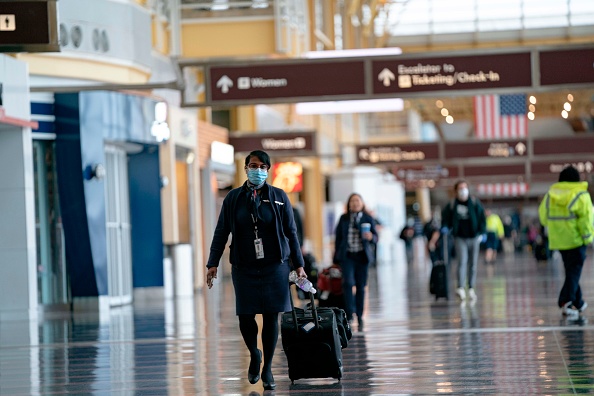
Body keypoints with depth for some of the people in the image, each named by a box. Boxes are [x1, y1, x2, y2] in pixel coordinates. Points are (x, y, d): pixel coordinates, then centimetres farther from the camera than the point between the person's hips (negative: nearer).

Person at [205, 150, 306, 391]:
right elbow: (221, 233, 6)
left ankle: (267, 369, 10)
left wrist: (298, 265, 3)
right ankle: (254, 356, 25)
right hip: (244, 268, 0)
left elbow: (291, 233, 7)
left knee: (271, 316, -1)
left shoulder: (279, 197, 5)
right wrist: (213, 263, -1)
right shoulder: (234, 198, 6)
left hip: (274, 267, 0)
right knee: (245, 316, -4)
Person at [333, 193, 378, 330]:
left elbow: (375, 238, 3)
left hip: (362, 256, 1)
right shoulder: (343, 219, 6)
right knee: (348, 283, -17)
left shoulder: (368, 219, 4)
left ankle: (359, 316, 14)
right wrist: (337, 257, 8)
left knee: (361, 286, 5)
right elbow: (338, 238, 10)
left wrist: (370, 237, -21)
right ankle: (349, 314, -16)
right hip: (347, 256, 0)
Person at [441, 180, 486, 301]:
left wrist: (481, 232, -3)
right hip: (460, 238, -2)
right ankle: (461, 288, -25)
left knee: (473, 264, 8)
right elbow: (445, 217, 10)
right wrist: (445, 228, -6)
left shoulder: (475, 203, -1)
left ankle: (471, 288, 17)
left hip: (473, 237, 2)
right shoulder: (452, 205, -2)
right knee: (462, 261, -16)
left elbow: (482, 218, 4)